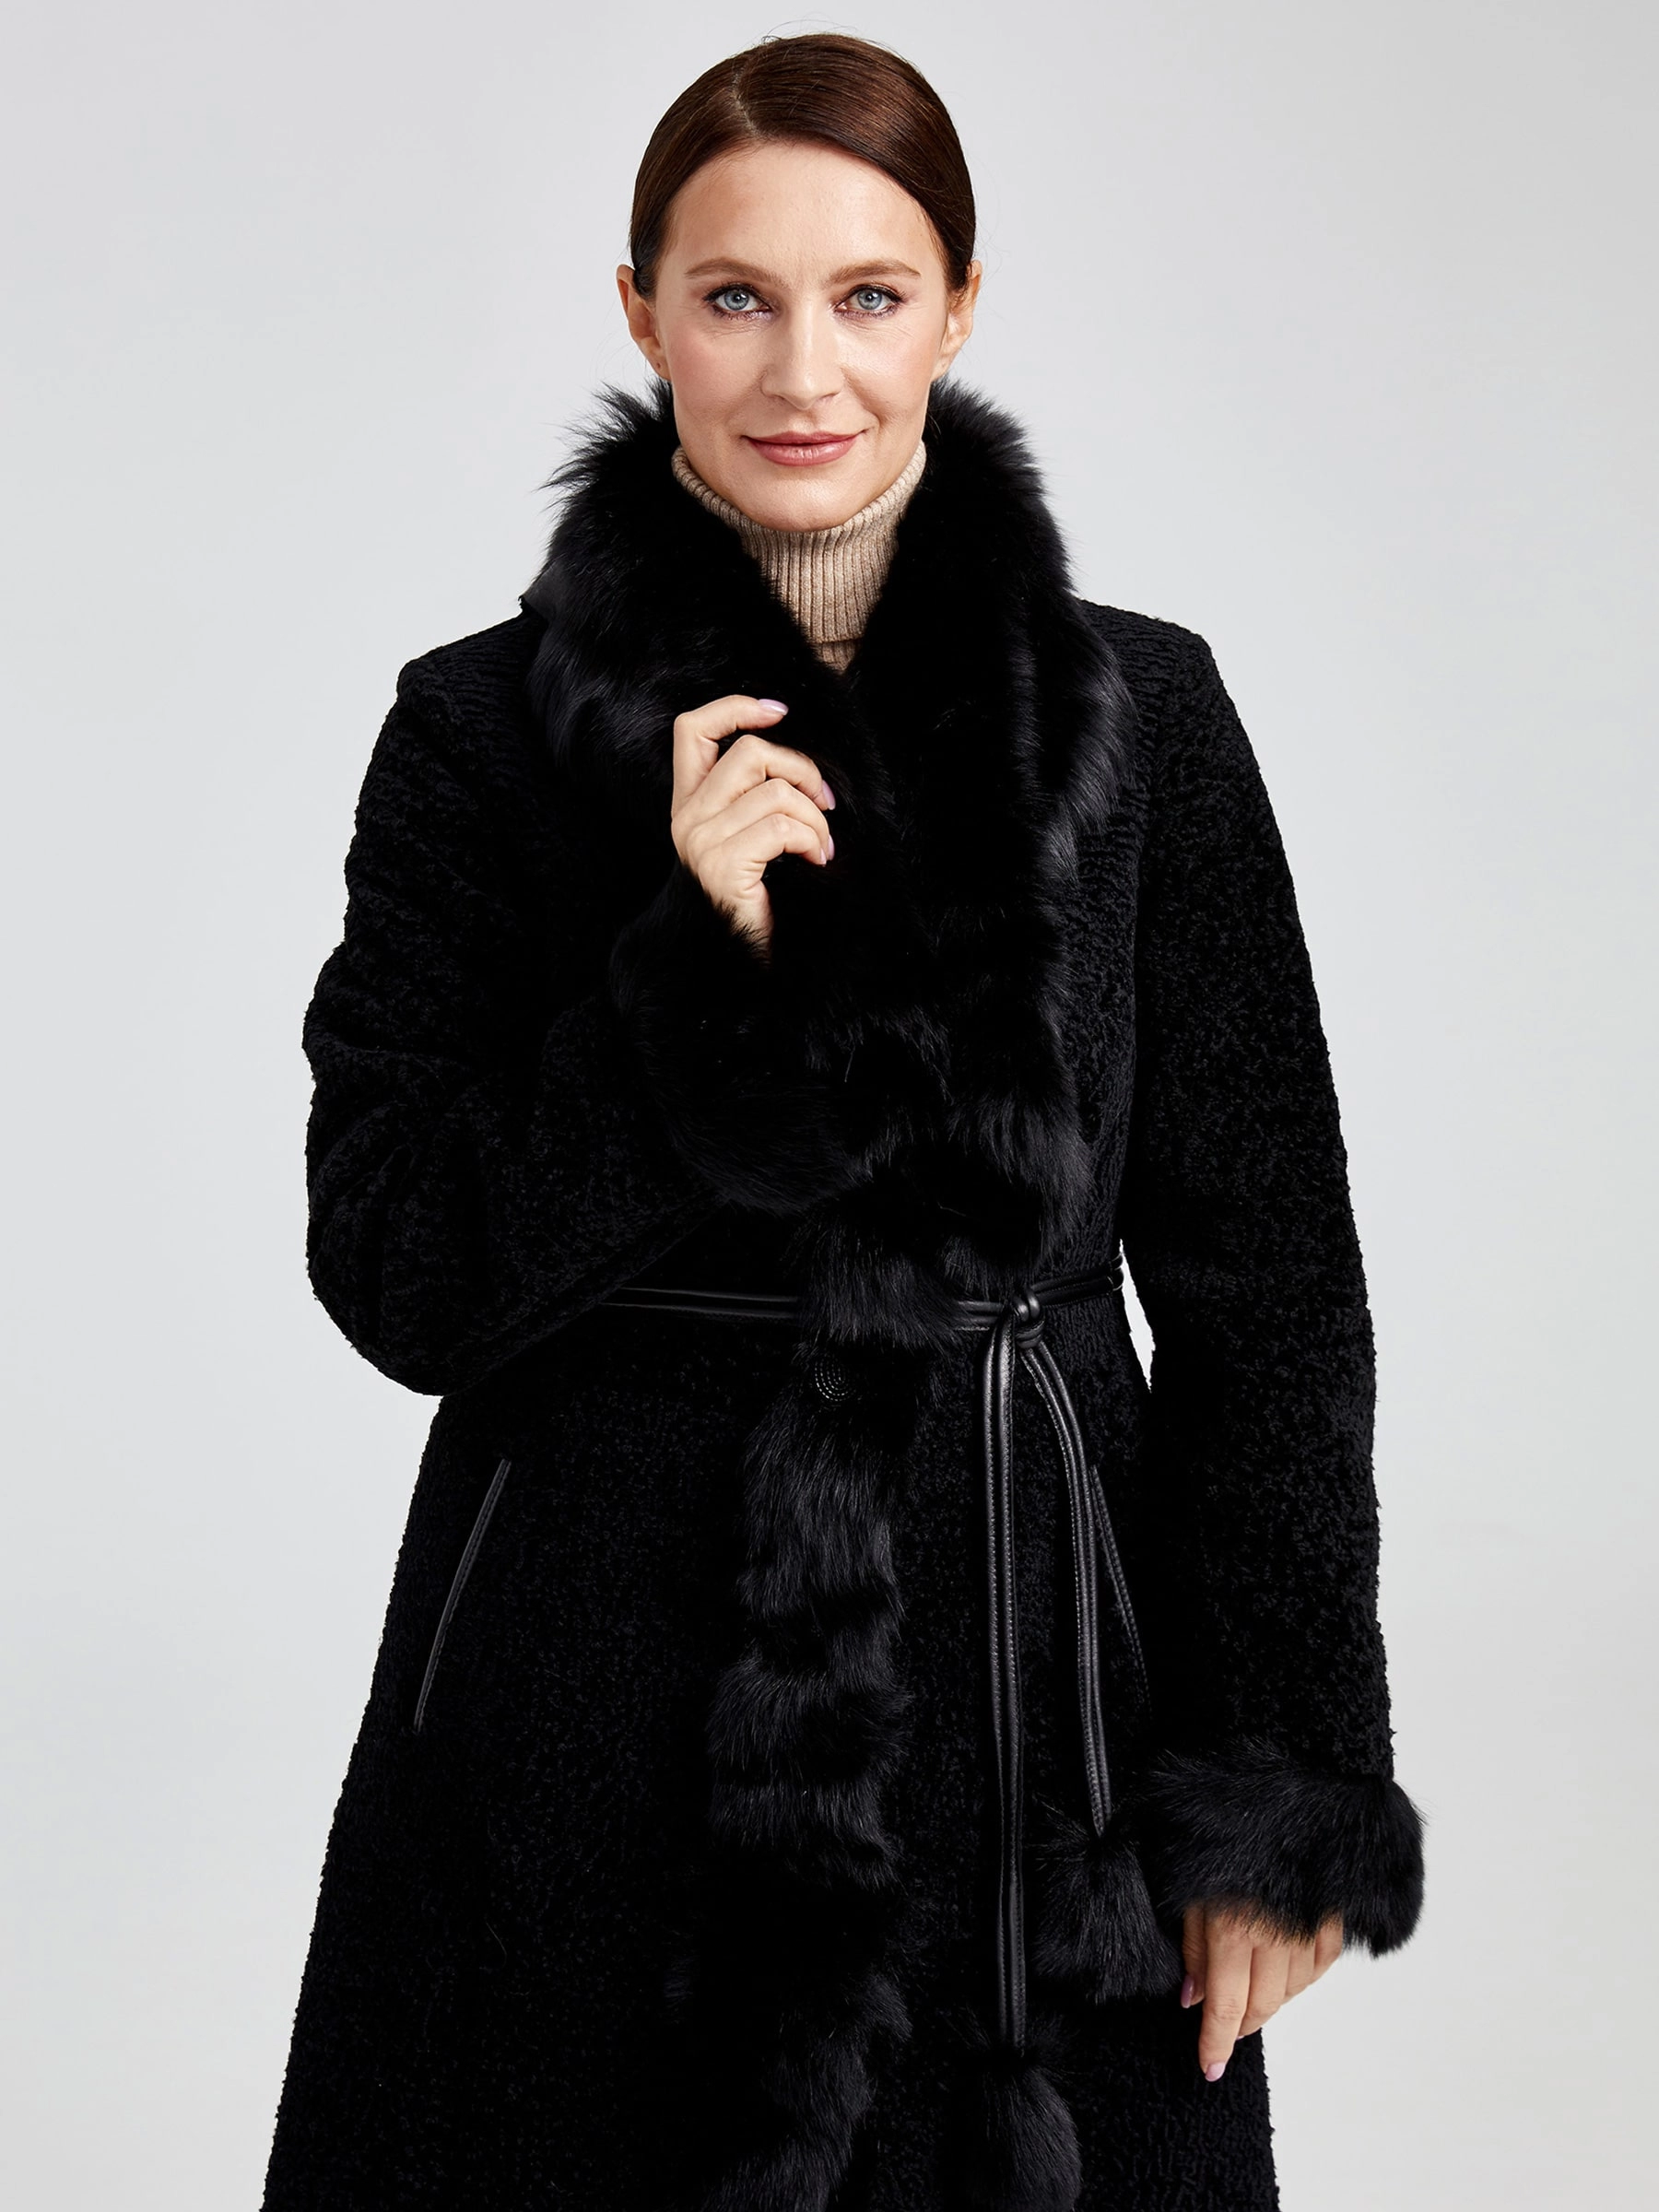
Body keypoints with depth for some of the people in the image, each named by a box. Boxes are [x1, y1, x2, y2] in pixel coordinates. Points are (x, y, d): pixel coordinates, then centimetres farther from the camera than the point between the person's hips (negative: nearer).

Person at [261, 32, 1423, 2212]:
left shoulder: (1140, 719, -1)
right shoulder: (487, 725, -2)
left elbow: (1267, 1292, 1)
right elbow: (396, 1275, -7)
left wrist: (1285, 1793, -3)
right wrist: (693, 970, -20)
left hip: (1026, 1654, 1)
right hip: (603, 1685, 0)